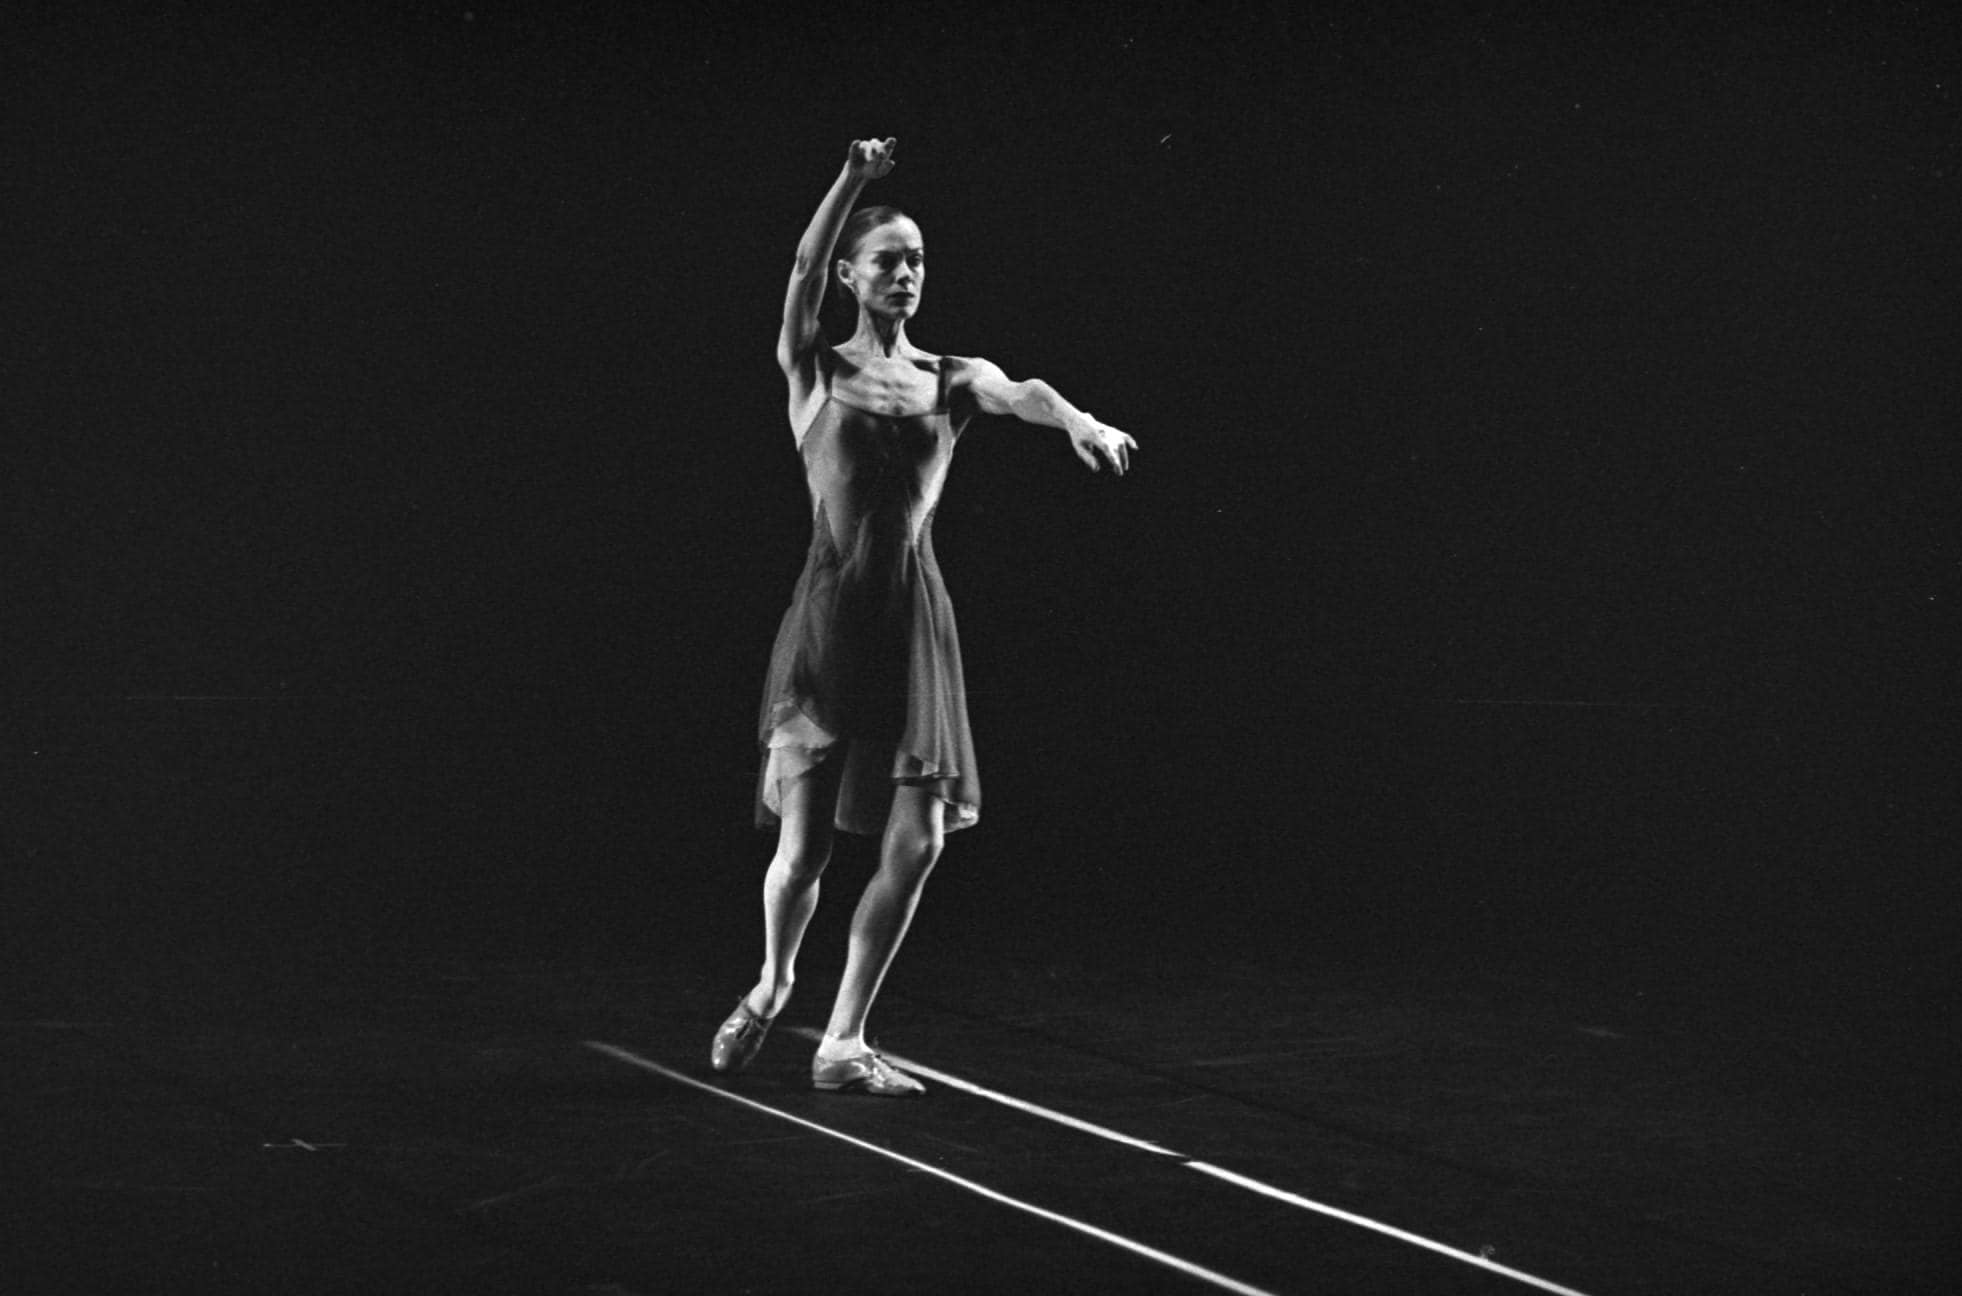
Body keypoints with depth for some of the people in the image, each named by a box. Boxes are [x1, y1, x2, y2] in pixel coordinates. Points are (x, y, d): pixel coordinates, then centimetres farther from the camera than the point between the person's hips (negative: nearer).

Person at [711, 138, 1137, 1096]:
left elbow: (1018, 393, -12)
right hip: (831, 612, -2)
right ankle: (772, 984, 31)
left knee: (916, 842, -6)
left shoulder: (951, 381, 9)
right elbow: (804, 271, -12)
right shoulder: (814, 370, 5)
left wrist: (1077, 422, -34)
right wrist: (851, 183, -26)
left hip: (913, 619, 3)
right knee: (803, 847, -1)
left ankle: (842, 1043, 7)